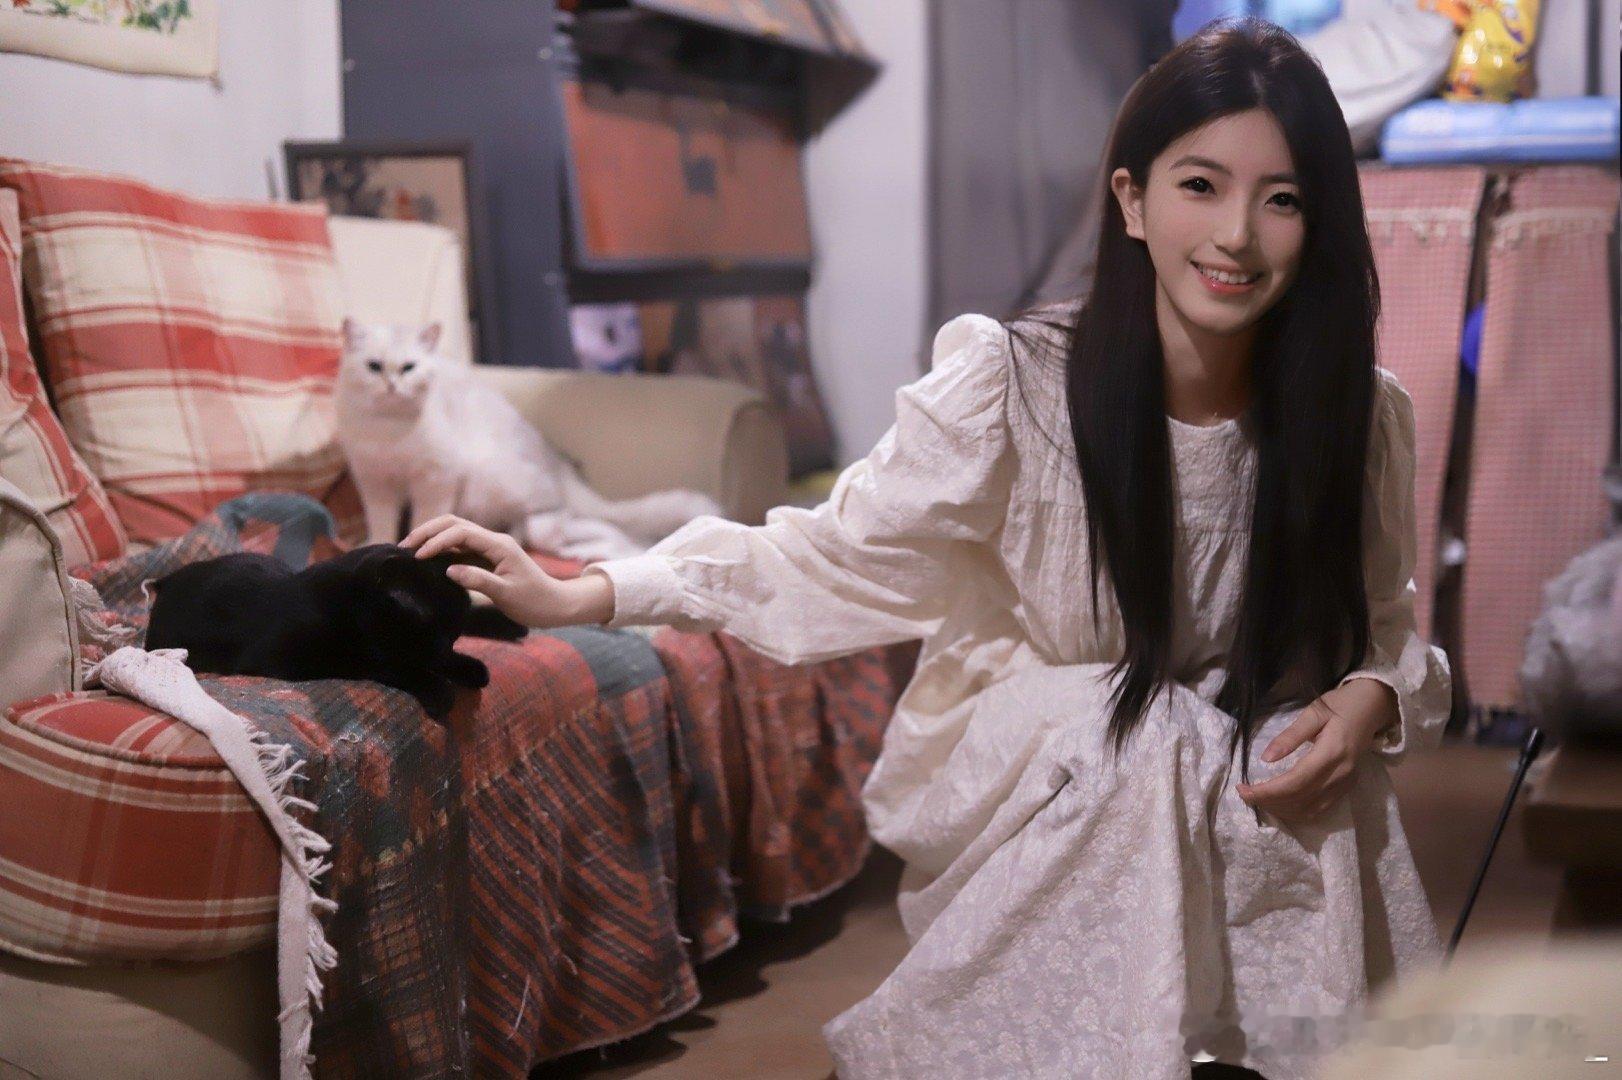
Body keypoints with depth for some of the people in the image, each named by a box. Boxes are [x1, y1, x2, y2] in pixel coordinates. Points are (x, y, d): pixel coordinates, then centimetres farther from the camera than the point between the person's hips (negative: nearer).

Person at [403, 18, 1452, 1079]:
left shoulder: (1361, 414, -8)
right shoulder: (1012, 385, -18)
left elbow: (1386, 635, 3)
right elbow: (840, 558, -11)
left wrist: (1367, 701, -21)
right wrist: (581, 595, -19)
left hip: (1251, 794, 2)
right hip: (1028, 801, -2)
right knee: (1146, 740, -30)